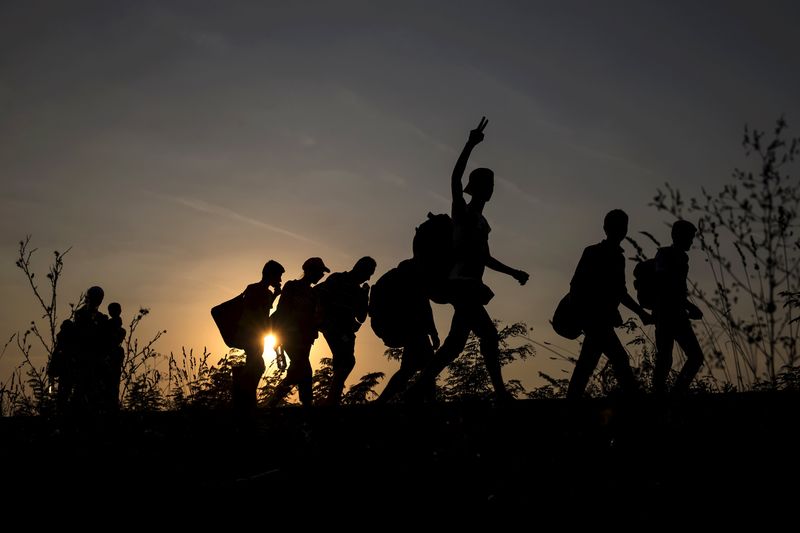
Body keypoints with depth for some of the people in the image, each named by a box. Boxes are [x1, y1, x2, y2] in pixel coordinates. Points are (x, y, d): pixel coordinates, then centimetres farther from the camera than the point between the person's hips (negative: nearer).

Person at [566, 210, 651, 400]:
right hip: (592, 317, -8)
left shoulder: (618, 257, 17)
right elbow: (576, 285, -10)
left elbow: (620, 293, 25)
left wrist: (641, 313, 23)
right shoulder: (593, 252, -5)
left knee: (586, 365, 6)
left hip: (603, 319, 8)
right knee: (619, 358, -12)